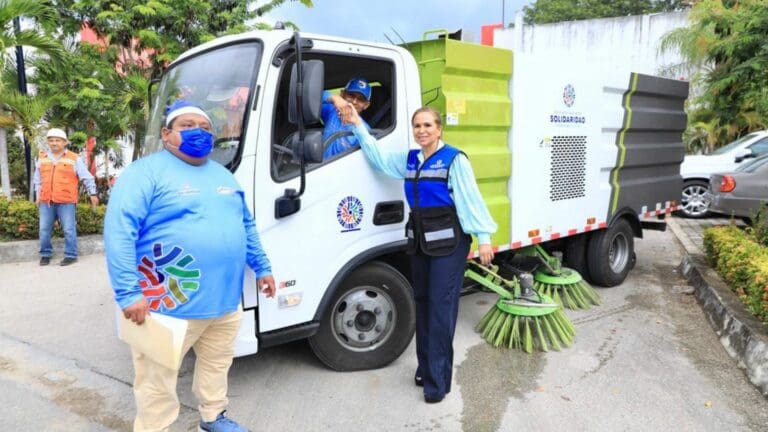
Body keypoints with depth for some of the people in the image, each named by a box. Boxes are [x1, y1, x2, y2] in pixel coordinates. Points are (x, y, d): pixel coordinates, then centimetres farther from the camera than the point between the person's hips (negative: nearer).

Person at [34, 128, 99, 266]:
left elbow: (87, 177, 2)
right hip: (46, 201, 4)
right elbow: (37, 179, 22)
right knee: (44, 229, 7)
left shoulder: (74, 159, 0)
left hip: (66, 201, -4)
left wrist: (93, 193, -1)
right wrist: (38, 196, 17)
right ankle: (45, 254, 20)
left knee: (69, 229, -2)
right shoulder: (42, 158, 12)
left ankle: (71, 255, 6)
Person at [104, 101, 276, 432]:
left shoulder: (223, 175, 14)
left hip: (226, 300, 7)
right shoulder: (147, 172, -10)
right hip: (170, 306, -7)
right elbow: (119, 231, -18)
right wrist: (128, 293, -24)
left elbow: (246, 226, 21)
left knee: (217, 364, 24)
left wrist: (262, 268, 18)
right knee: (157, 382, 7)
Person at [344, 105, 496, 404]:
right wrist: (357, 125, 15)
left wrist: (483, 237, -14)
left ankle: (438, 380, 3)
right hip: (419, 239, 7)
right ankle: (426, 367, 29)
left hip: (448, 241, -7)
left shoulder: (454, 159, -9)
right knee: (422, 302, 13)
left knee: (441, 305, -5)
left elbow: (471, 199, -12)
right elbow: (377, 156, 21)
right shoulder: (409, 159, 10)